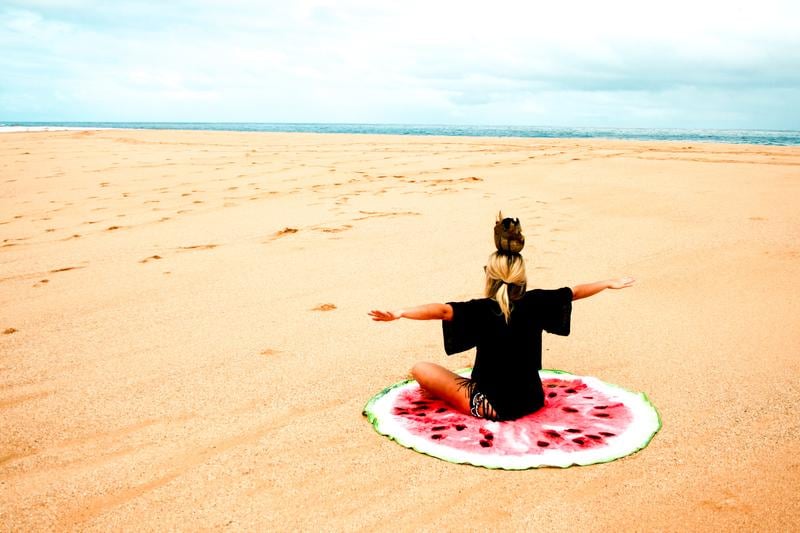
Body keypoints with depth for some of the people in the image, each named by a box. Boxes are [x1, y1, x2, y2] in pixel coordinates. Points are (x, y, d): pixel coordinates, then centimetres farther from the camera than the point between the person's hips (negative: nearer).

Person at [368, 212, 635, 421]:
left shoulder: (482, 310, -19)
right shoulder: (535, 302, -7)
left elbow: (443, 310, -36)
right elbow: (574, 292, 6)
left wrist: (400, 313, -44)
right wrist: (609, 283, 21)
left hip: (491, 406, -5)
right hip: (532, 402, 6)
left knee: (420, 369, 2)